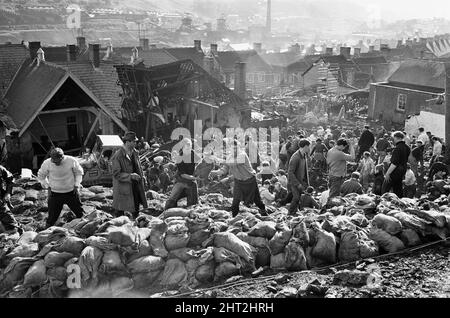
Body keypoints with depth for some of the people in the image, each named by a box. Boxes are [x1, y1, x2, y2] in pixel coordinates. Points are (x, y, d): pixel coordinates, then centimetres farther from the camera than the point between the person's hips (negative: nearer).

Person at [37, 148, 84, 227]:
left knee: (80, 213, 10)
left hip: (71, 192, 0)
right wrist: (47, 186, -4)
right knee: (52, 217, 3)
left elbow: (79, 172, 3)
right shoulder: (47, 163, -15)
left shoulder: (72, 161, -16)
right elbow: (41, 176, 5)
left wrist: (77, 185, -4)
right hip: (55, 193, 0)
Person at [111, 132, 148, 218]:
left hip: (135, 185, 7)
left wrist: (142, 176, 7)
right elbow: (116, 174, -17)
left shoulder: (135, 152, 6)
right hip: (123, 187, -7)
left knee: (136, 208, 17)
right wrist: (130, 176, -25)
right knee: (120, 211, 4)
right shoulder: (118, 156, -17)